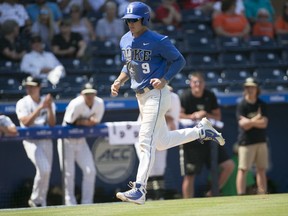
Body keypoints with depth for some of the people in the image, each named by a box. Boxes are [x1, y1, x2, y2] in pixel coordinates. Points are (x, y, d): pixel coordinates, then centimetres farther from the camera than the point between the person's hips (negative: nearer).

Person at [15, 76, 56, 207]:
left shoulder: (47, 102, 7)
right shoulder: (22, 103, -2)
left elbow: (52, 124, -1)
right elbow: (26, 122, -18)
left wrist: (49, 108, -16)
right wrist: (40, 108, -21)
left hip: (46, 140, 4)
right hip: (31, 140, -4)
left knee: (46, 172, 4)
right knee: (44, 169, -21)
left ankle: (41, 203, 18)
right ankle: (35, 199, -5)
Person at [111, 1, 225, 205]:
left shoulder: (158, 41, -15)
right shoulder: (125, 41, 6)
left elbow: (179, 60, -7)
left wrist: (164, 80, -19)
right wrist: (119, 81, 2)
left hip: (156, 95, -9)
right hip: (141, 97, 9)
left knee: (146, 141, -15)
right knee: (162, 142, 18)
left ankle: (139, 190, -18)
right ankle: (201, 130, 37)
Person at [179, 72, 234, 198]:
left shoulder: (210, 96, 6)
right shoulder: (185, 97, -8)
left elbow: (218, 117, 8)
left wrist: (206, 115, -10)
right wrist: (193, 116, -25)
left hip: (208, 139, 5)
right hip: (190, 141, -5)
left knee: (229, 165, -2)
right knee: (189, 175, -2)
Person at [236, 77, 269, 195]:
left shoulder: (262, 105, 6)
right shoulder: (241, 105, -5)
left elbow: (264, 123, -5)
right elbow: (244, 125, -14)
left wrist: (250, 122, -14)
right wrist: (256, 120, -11)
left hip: (261, 141, 5)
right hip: (246, 142, -5)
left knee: (261, 169, 6)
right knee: (243, 169, -7)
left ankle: (263, 195, 8)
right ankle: (241, 197, -9)